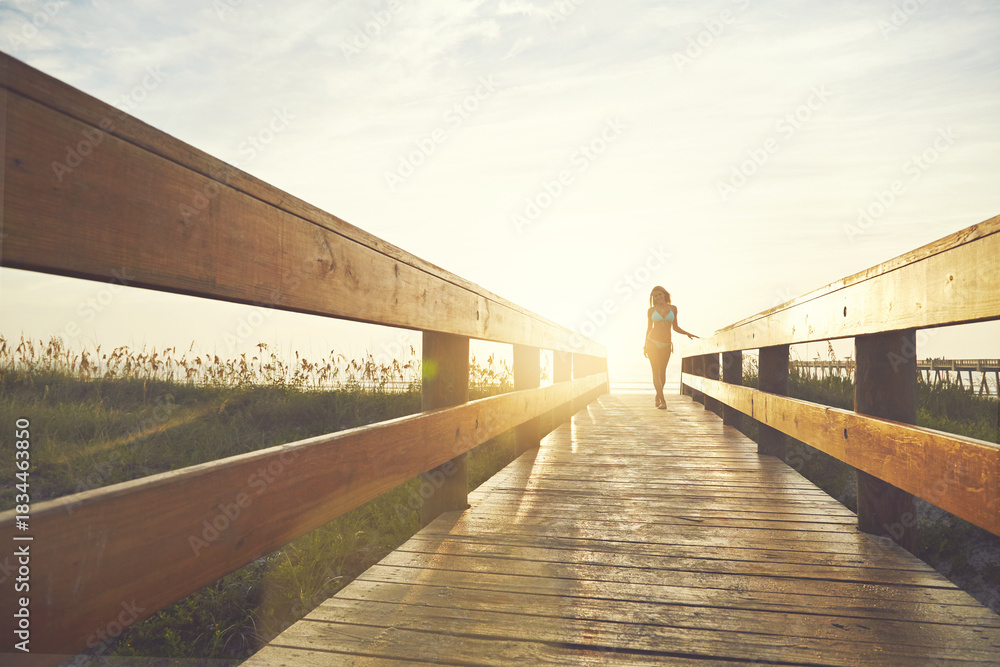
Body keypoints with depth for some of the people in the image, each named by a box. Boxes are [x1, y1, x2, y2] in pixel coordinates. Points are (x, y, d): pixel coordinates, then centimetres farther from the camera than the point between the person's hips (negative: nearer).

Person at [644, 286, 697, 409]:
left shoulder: (673, 308, 5)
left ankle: (657, 396, 32)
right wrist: (645, 345, 9)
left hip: (666, 345, 2)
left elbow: (675, 327, 13)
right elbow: (648, 328, 9)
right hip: (652, 342, -2)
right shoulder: (651, 310, 2)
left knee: (662, 371, 10)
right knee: (656, 371, -8)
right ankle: (662, 401, -8)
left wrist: (687, 333, 0)